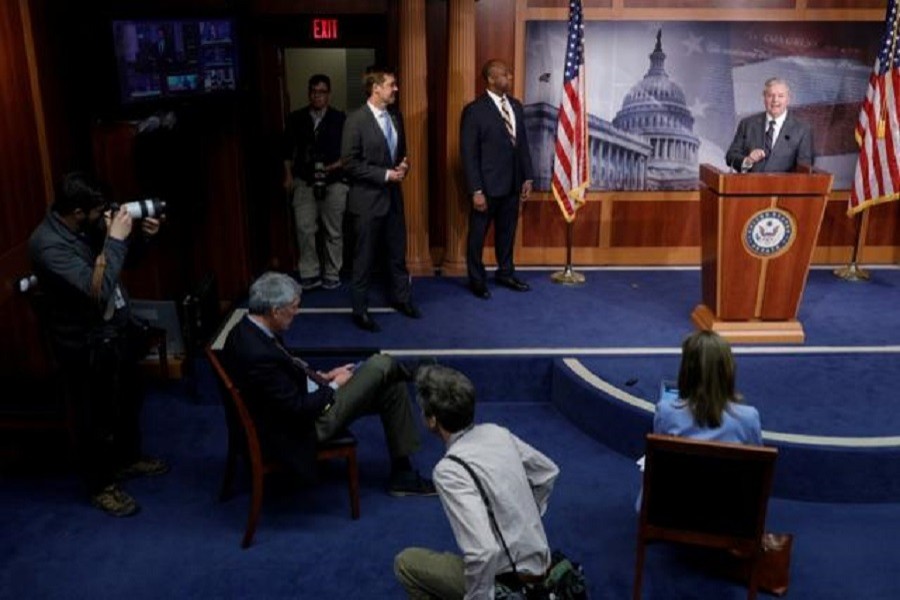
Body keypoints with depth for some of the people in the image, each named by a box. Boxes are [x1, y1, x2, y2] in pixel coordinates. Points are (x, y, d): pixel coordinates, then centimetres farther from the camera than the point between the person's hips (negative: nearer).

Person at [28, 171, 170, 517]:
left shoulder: (86, 227, -3)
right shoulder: (48, 244, -28)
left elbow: (122, 256, 15)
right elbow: (97, 292, -36)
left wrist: (140, 236, -6)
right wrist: (115, 240, -31)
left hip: (118, 330, 8)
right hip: (87, 346, -8)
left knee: (130, 400, 25)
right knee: (96, 419, 10)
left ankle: (128, 458, 47)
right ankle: (101, 486, 30)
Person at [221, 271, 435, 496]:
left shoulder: (244, 330, -3)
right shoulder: (260, 355, -32)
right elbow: (299, 410, -26)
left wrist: (321, 376, 4)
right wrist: (333, 386, -10)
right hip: (304, 427, -10)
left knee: (392, 387, 9)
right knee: (382, 366, -11)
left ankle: (403, 474, 20)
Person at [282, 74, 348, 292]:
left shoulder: (340, 119, 0)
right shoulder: (296, 118, 5)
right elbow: (287, 150, 12)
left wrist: (338, 164, -14)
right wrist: (288, 176, 6)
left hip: (333, 181, -1)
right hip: (304, 181, 1)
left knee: (334, 231, 6)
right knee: (304, 229, -5)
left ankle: (332, 275, 17)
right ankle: (310, 274, 6)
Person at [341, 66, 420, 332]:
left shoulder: (395, 116, 7)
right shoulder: (356, 120, -14)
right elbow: (350, 163, -16)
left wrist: (403, 165, -3)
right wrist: (385, 175, -18)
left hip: (393, 195, 6)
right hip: (368, 198, -6)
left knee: (398, 252, 16)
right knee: (365, 257, 4)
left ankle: (401, 298, 33)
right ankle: (360, 310, 16)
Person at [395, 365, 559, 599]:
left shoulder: (449, 470, -24)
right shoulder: (497, 433, -1)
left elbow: (484, 551, -32)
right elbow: (547, 473, 15)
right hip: (538, 563, 8)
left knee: (406, 562, 10)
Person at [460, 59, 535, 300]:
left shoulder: (516, 105, 7)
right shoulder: (474, 110, -13)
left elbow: (523, 143, 11)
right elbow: (469, 153, -14)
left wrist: (527, 177, 6)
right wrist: (476, 190, -17)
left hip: (512, 183, 6)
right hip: (488, 185, -6)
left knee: (507, 231, 18)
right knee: (478, 234, 9)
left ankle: (505, 273, 34)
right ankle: (476, 279, 24)